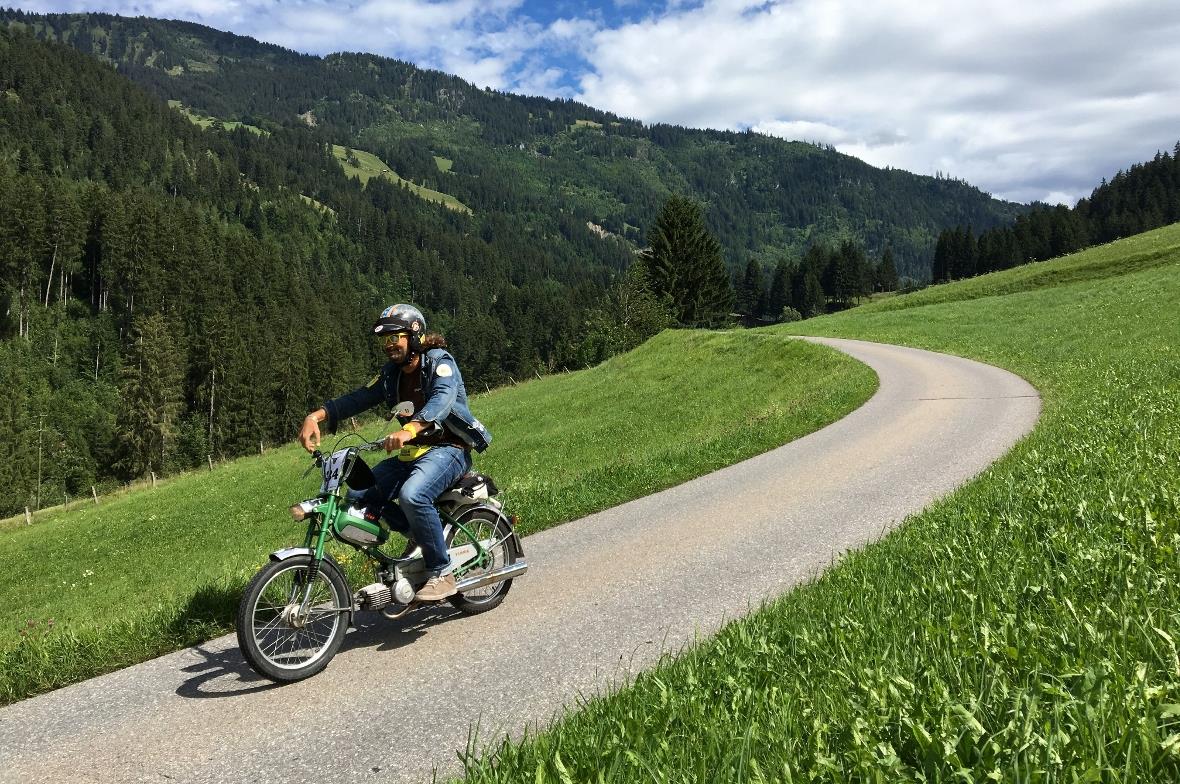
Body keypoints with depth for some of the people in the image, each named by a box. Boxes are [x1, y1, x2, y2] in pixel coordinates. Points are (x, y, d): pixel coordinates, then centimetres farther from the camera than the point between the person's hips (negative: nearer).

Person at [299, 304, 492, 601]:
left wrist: (410, 429, -48)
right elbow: (358, 398, 5)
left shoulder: (439, 362, -10)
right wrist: (316, 415, -13)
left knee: (412, 495, -34)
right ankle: (418, 534, 10)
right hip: (413, 452, 8)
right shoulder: (391, 373, 12)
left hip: (448, 448, -8)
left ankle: (442, 573, -19)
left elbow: (443, 399, -29)